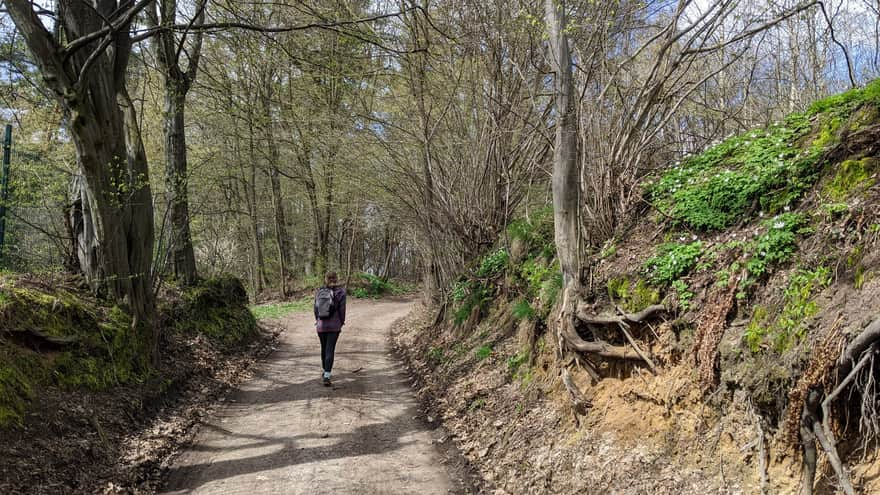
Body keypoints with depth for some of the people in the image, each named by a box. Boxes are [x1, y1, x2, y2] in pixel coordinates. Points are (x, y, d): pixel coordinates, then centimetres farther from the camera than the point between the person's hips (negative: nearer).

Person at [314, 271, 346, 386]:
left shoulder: (319, 292, 0)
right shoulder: (340, 292, -8)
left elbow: (316, 308, 4)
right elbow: (342, 309, -7)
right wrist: (342, 322, 6)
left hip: (321, 325, 3)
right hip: (334, 326, -3)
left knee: (324, 349, 19)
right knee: (330, 350, -3)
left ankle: (325, 372, 34)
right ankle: (326, 376, -11)